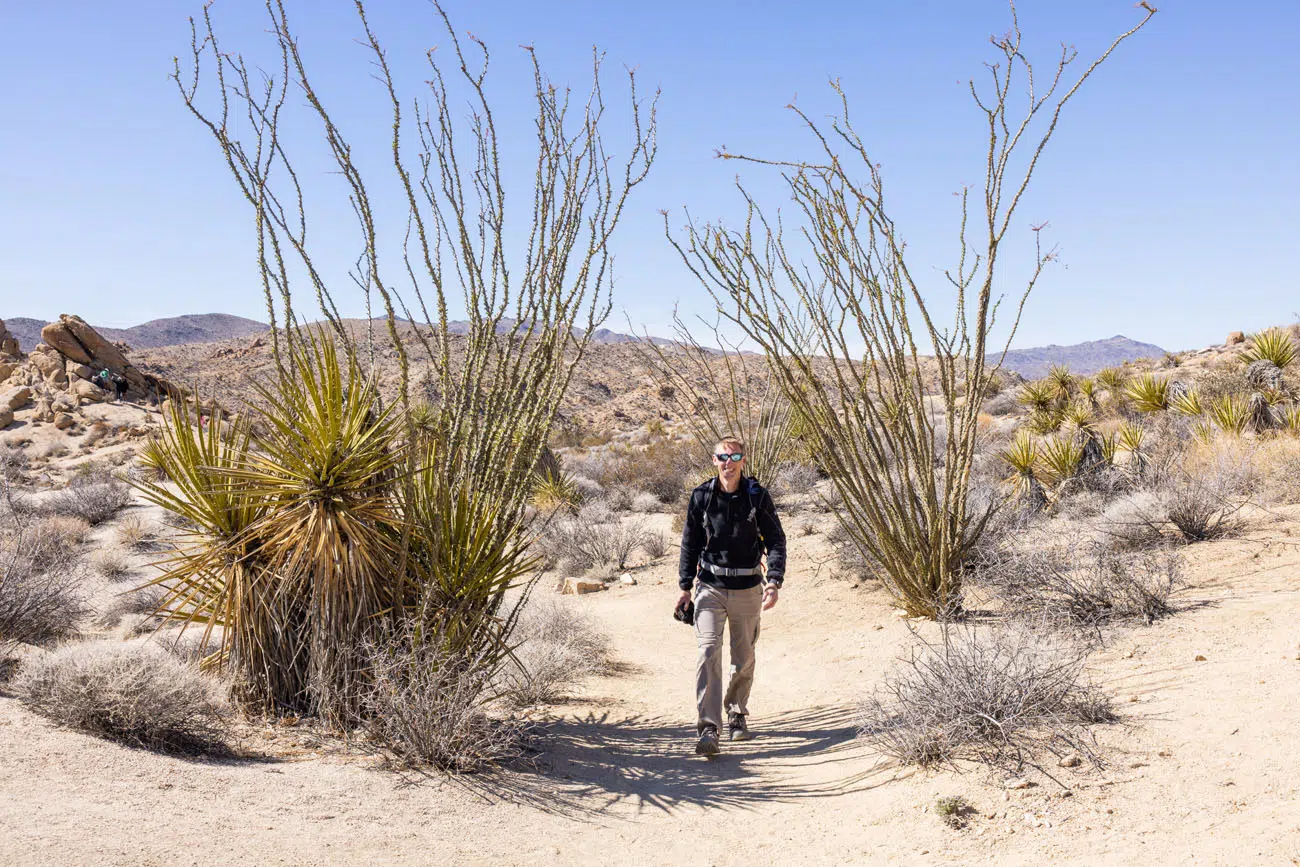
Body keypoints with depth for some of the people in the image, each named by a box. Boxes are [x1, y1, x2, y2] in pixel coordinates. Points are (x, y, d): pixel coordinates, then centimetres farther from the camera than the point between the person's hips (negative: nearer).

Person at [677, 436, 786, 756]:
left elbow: (775, 540, -2)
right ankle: (708, 729, -16)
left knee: (744, 658, 11)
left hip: (747, 588, 1)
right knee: (708, 651, -14)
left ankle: (737, 714, 35)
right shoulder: (701, 497, -1)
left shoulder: (758, 496, -4)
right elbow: (690, 543, 9)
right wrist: (685, 587, 8)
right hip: (710, 587, 0)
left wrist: (774, 582, -15)